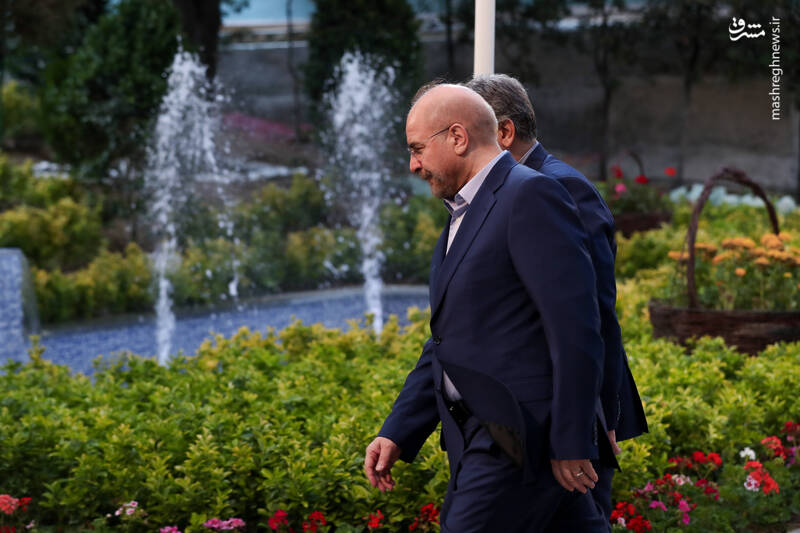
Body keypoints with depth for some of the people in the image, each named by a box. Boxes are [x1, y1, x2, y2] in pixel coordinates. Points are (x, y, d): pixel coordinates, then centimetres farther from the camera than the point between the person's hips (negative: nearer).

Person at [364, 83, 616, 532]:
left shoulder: (532, 196, -11)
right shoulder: (465, 215, 20)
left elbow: (575, 326, -17)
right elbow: (447, 343, 22)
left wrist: (571, 442, -19)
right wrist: (398, 433, 13)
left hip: (524, 439, -9)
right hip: (487, 436, 9)